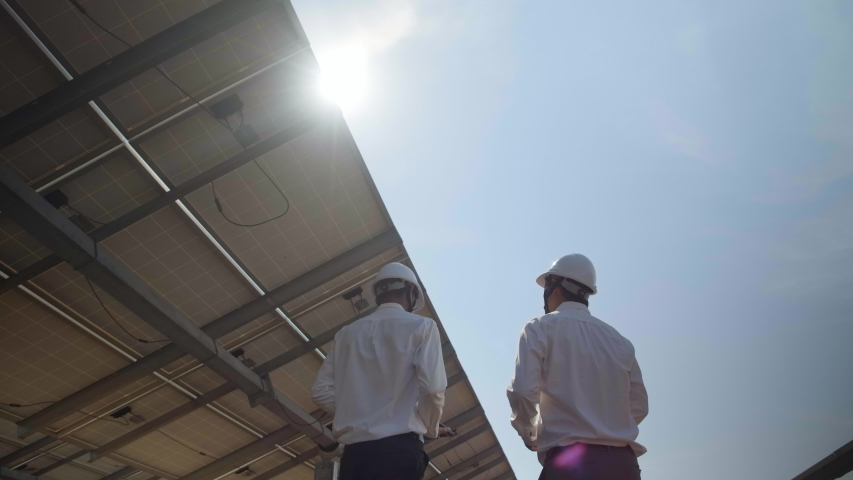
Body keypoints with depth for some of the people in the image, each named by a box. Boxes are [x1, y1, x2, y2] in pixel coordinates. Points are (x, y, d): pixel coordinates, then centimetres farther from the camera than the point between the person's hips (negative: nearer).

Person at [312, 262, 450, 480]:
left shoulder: (347, 333, 15)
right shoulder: (421, 326, 1)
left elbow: (322, 391, 11)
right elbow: (433, 387, -9)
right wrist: (431, 429, 8)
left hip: (354, 452, 5)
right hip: (399, 448, -5)